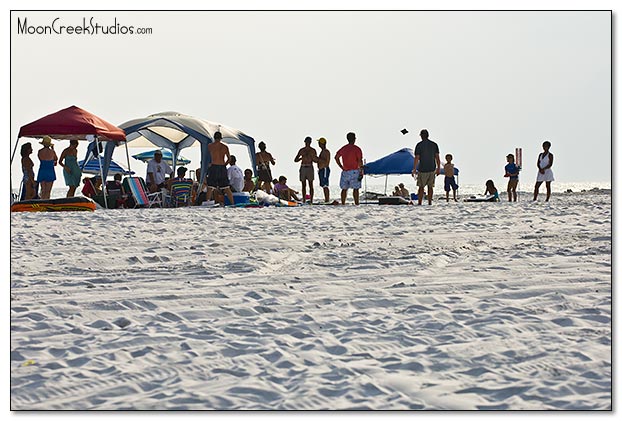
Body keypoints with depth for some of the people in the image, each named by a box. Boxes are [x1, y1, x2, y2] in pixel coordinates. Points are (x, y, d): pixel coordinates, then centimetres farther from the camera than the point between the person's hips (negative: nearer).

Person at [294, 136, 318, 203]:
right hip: (303, 167, 2)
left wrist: (310, 157, -6)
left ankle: (311, 200, -4)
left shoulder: (313, 150, 5)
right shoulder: (302, 150, 8)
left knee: (310, 185, -2)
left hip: (310, 168, -2)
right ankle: (304, 200, 2)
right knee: (303, 185, 2)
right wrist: (301, 158, -4)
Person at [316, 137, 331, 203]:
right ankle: (326, 200, 11)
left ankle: (327, 200, -13)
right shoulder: (322, 151, 19)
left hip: (325, 170, -10)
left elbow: (327, 162, -19)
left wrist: (318, 159, -19)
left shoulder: (326, 151, -11)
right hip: (321, 170, 10)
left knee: (325, 186, -12)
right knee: (323, 186, 9)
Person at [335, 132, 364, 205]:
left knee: (344, 189, 9)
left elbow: (336, 157, 14)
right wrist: (361, 172, -10)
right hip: (354, 171, -5)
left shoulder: (343, 148, 9)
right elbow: (360, 161, -13)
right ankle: (356, 204, -5)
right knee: (355, 188, -2)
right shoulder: (357, 149, -8)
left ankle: (343, 204, 10)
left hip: (345, 172, 5)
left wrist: (342, 167, 13)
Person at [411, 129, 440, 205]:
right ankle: (430, 202, 5)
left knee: (421, 187, 2)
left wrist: (414, 169, -7)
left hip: (422, 170, -3)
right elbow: (437, 157, 3)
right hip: (432, 169, 3)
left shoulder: (419, 145, -7)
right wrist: (438, 168, 8)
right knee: (430, 187, 9)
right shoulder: (434, 145, 3)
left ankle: (419, 203, -2)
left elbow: (417, 158, -10)